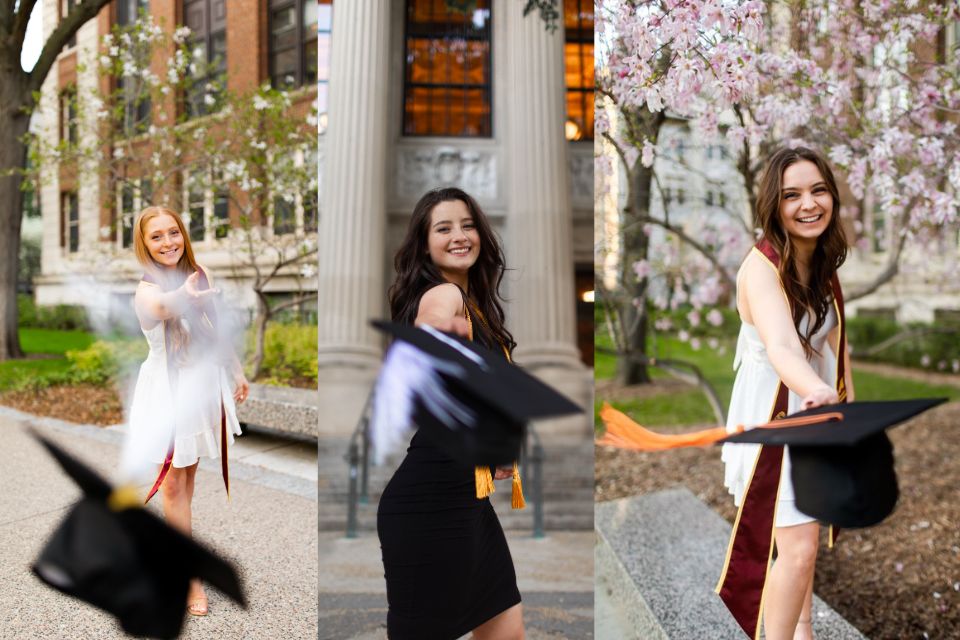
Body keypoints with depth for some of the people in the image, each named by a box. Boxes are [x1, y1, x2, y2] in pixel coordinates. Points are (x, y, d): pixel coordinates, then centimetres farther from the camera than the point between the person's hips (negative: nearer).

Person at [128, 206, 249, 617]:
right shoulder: (147, 289, -18)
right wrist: (182, 297, -67)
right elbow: (157, 309, -45)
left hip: (205, 382, 5)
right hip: (170, 388, -5)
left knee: (189, 473, 16)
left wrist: (236, 370, 17)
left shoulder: (200, 275, 1)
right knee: (173, 482, -2)